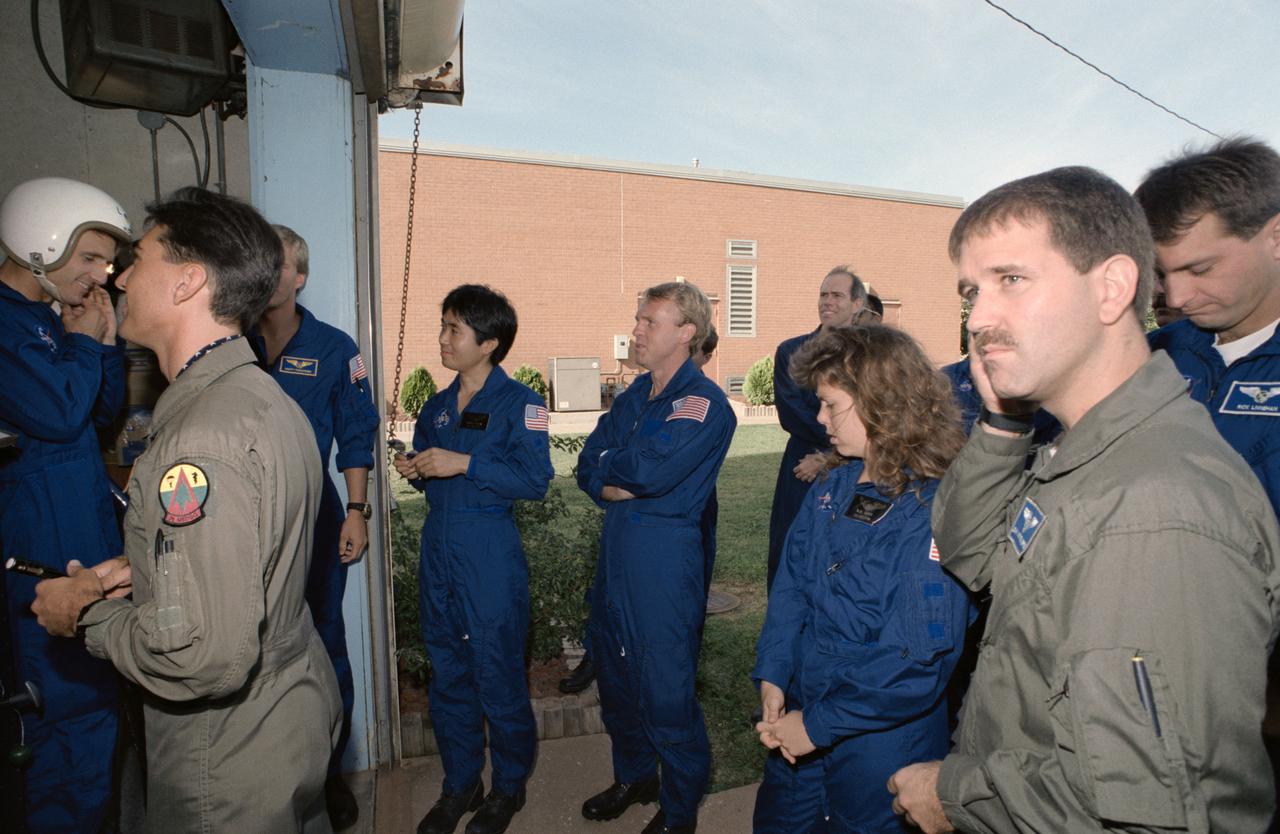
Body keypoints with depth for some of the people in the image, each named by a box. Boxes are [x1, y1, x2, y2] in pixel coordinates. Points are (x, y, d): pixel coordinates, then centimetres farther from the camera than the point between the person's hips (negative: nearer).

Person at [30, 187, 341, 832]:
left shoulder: (201, 438, -29)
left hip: (232, 773, -8)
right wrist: (139, 571, 2)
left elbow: (205, 657, -31)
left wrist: (86, 616, -15)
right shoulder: (266, 399, 3)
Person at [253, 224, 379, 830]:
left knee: (321, 646, 6)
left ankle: (328, 774, 24)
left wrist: (357, 511, -5)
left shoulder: (334, 349, 1)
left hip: (312, 517, -2)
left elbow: (356, 437, 1)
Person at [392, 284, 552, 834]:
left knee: (499, 676, 4)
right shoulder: (437, 407, 12)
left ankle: (508, 787, 27)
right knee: (447, 672, 15)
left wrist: (464, 463, -22)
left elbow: (535, 480, -18)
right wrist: (415, 471, 0)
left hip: (490, 555, -6)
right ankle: (460, 784, 34)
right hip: (438, 550, 7)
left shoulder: (519, 403, -8)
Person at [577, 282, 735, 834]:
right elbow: (588, 468, 7)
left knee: (665, 686, 2)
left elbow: (650, 470, -26)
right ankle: (633, 777, 42)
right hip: (617, 544, 8)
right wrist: (618, 485, -14)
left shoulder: (703, 401, -13)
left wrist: (608, 464, -6)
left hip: (665, 553, -8)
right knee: (613, 668, 20)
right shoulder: (635, 394, 11)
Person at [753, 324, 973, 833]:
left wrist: (818, 724, -19)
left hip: (879, 744, -6)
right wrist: (772, 679, -7)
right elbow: (791, 585, 3)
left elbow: (918, 661, -24)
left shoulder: (935, 512, -23)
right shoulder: (832, 485, -1)